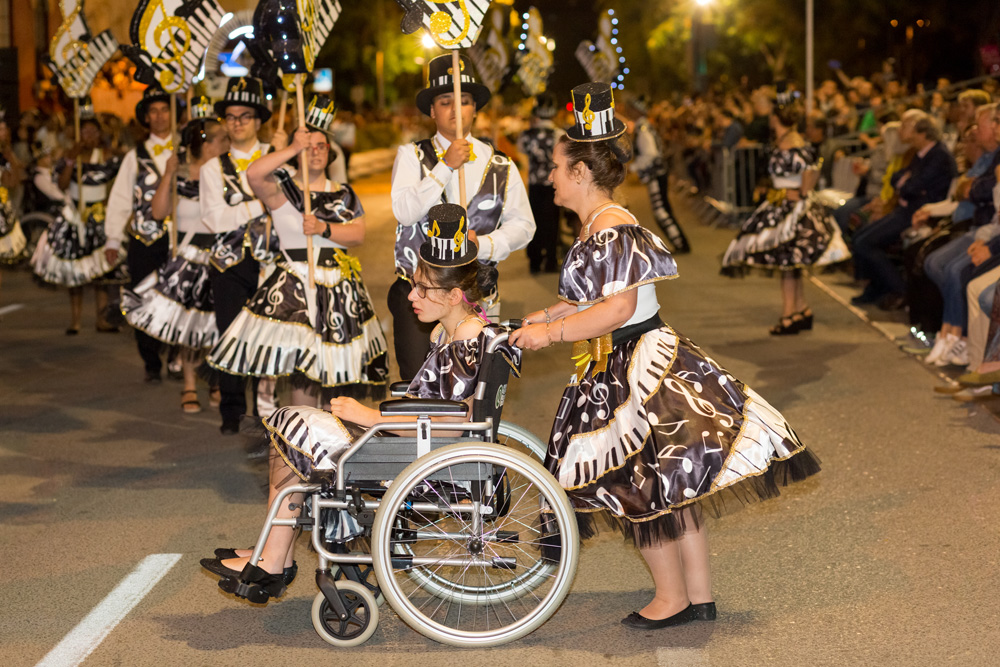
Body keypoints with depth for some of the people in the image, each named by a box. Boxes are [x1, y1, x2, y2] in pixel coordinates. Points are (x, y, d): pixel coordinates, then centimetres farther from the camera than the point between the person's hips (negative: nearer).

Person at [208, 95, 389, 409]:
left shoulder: (344, 194, 13)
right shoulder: (282, 191, 0)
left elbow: (358, 234, 1)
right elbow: (253, 174, -22)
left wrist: (323, 229, -15)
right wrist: (292, 149, -19)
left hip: (341, 287, 4)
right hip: (296, 285, -4)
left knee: (340, 365, 8)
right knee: (304, 369, -10)